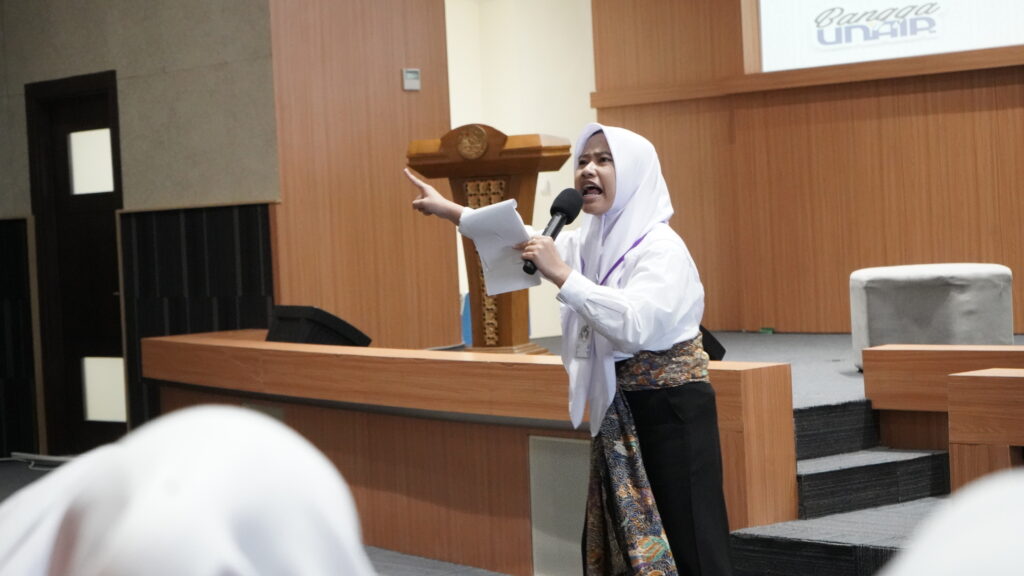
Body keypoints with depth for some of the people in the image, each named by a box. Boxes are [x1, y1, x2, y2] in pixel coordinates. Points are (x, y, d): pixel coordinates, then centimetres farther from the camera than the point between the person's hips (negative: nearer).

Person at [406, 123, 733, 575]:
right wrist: (449, 210, 24)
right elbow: (524, 244, 25)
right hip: (617, 414, 8)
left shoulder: (661, 248, -15)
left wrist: (562, 276, -29)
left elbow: (635, 324, -30)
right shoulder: (587, 242, 8)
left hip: (671, 412, -8)